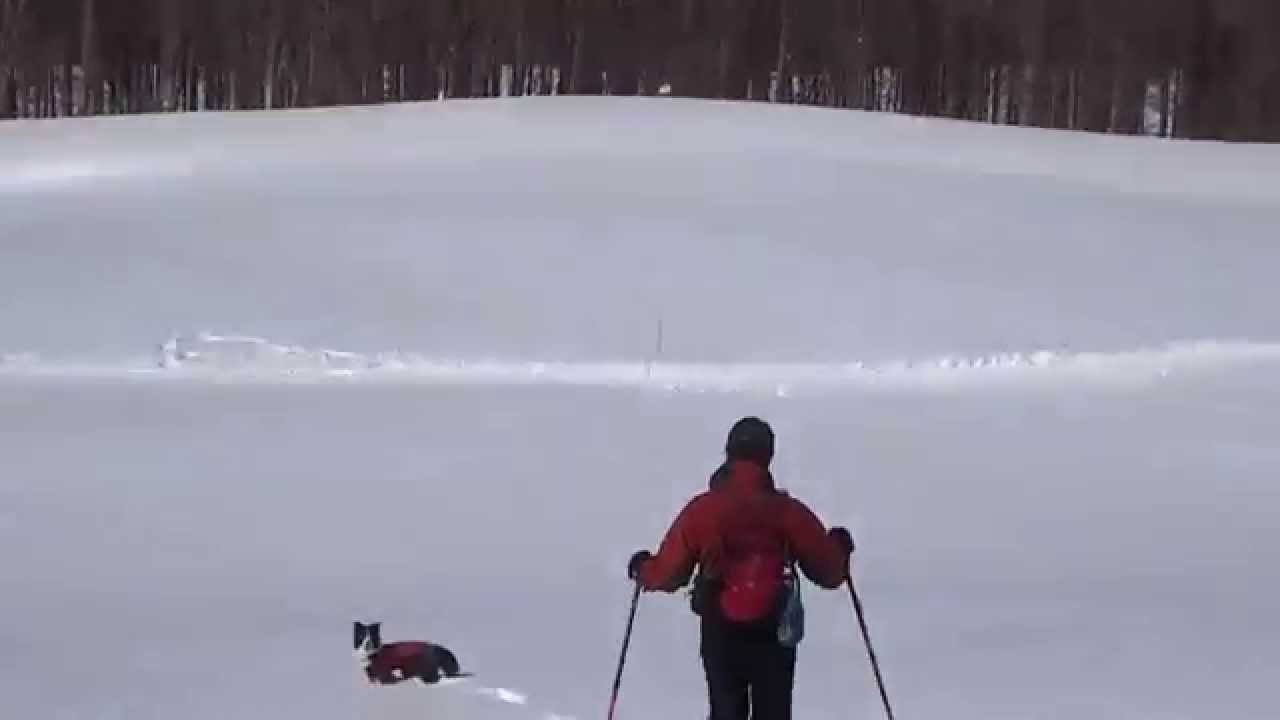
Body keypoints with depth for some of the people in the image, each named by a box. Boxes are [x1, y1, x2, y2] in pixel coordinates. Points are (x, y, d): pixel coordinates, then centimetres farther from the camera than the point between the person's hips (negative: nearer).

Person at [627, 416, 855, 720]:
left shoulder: (703, 510, -7)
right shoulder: (788, 511, -8)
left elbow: (668, 573, -2)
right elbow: (828, 570, 0)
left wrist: (643, 569, 20)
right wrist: (841, 548, 23)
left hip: (720, 634, 1)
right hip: (774, 636, -1)